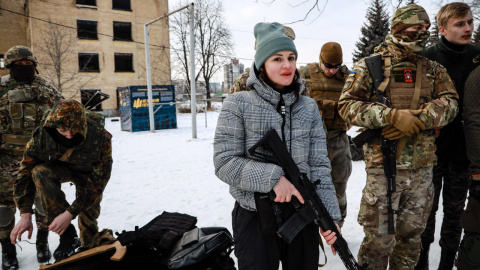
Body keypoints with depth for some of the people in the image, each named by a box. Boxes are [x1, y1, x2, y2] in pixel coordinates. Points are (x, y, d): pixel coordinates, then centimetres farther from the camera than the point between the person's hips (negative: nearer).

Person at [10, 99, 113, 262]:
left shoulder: (100, 138, -35)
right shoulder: (42, 136, -30)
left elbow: (97, 181, -31)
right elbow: (26, 172, -20)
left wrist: (70, 213, -36)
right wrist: (25, 214, -27)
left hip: (88, 172, -1)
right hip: (59, 167, 1)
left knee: (88, 215, -8)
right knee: (40, 172, -31)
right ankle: (67, 236, -25)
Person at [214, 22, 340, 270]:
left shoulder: (308, 107, 4)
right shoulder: (238, 104, -7)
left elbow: (319, 166, 2)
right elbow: (224, 162, -13)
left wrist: (329, 215, -4)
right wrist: (273, 177, -23)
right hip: (254, 217, -3)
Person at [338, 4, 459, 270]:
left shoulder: (433, 69, 12)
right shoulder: (370, 65, -1)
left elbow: (450, 103, 1)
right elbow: (347, 104, -9)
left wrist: (417, 119, -16)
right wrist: (392, 115, -20)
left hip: (422, 168, 5)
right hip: (384, 166, -4)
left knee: (411, 236, 17)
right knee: (379, 239, 2)